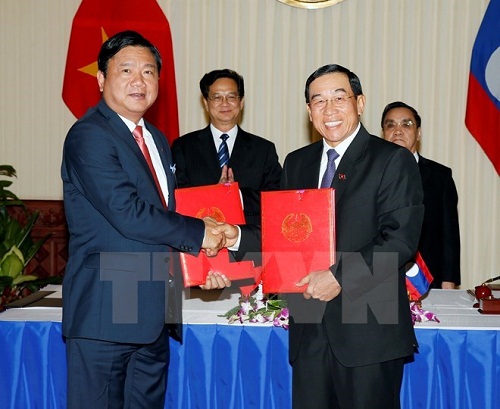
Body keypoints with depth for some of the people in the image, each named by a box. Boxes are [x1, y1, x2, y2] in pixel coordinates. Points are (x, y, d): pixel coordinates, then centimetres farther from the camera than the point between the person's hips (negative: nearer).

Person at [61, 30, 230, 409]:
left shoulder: (158, 140, 16)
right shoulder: (88, 136, -12)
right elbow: (128, 214, -21)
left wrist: (203, 262, 5)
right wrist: (199, 233, -11)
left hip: (153, 312, 8)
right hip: (105, 311, -8)